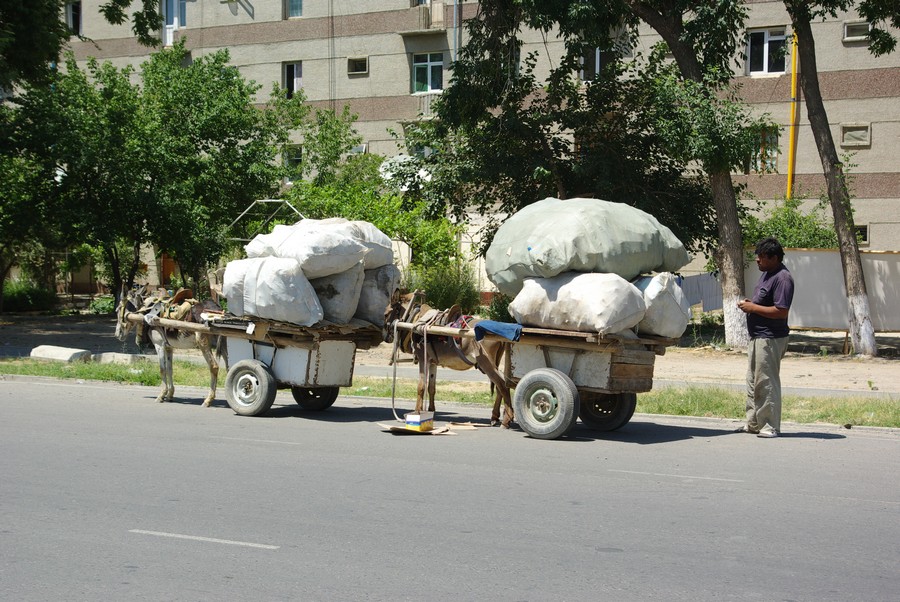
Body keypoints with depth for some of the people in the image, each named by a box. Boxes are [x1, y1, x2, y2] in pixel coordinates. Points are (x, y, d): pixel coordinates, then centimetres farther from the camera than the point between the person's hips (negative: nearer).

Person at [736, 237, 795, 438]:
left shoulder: (782, 278, -19)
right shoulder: (766, 273, 13)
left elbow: (781, 311, -25)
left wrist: (753, 308, -19)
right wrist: (749, 304, 4)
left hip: (770, 339, -11)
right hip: (758, 336, 11)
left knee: (766, 382, -4)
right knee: (753, 381, 16)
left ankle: (771, 426, 3)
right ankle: (753, 423, 25)